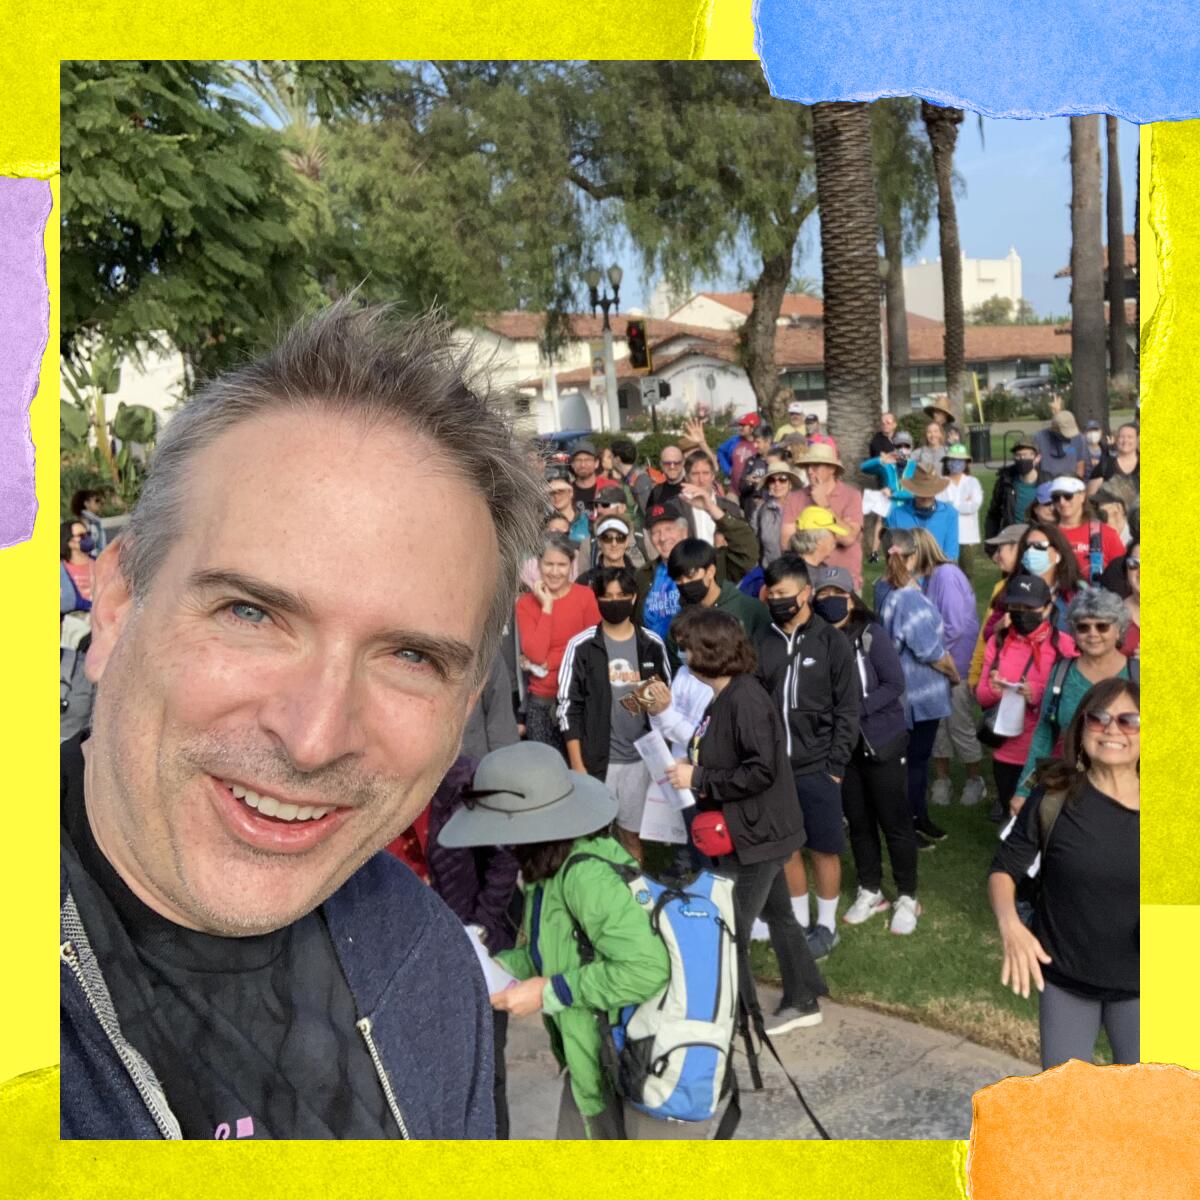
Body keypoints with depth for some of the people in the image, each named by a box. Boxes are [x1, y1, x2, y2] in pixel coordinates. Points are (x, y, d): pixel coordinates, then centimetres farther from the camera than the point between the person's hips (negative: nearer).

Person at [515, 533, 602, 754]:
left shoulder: (586, 595, -2)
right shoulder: (526, 603, 1)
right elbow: (535, 654, -12)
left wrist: (547, 663, -11)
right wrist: (546, 606, -12)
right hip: (541, 700, 1)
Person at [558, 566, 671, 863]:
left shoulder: (652, 645, 2)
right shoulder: (581, 646, -6)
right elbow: (569, 709, -6)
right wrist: (577, 764, -9)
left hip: (641, 758, 2)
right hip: (596, 759, -2)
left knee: (633, 832, 13)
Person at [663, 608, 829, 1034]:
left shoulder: (745, 699, -23)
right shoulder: (725, 697, 6)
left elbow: (761, 771, -28)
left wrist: (699, 779, -22)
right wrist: (689, 767, -1)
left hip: (756, 834, -10)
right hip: (755, 831, 10)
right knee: (778, 915, 21)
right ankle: (803, 1001, 36)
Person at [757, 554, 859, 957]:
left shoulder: (830, 641, -5)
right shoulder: (763, 643, 2)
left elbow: (847, 709, -4)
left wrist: (835, 765, -8)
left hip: (817, 768, -3)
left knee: (823, 848, 8)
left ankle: (826, 924, 25)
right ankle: (799, 920, 29)